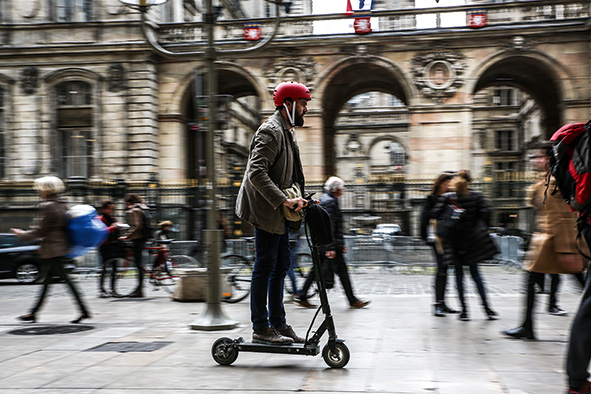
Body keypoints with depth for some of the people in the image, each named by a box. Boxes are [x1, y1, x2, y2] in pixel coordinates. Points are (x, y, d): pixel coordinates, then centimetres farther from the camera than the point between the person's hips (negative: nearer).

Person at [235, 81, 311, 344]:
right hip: (266, 211, -10)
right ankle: (260, 328, 4)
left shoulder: (287, 132, 18)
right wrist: (284, 201, -29)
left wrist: (296, 200, 12)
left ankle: (278, 323, 21)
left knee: (280, 266, 12)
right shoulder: (271, 131, -15)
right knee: (265, 267, -4)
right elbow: (257, 173, -26)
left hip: (279, 213, 10)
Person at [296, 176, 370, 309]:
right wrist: (330, 247, -25)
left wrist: (341, 244, 25)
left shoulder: (325, 199, 19)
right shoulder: (330, 202, -14)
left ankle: (302, 297, 12)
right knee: (342, 270, -3)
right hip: (329, 244, -10)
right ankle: (352, 301, 4)